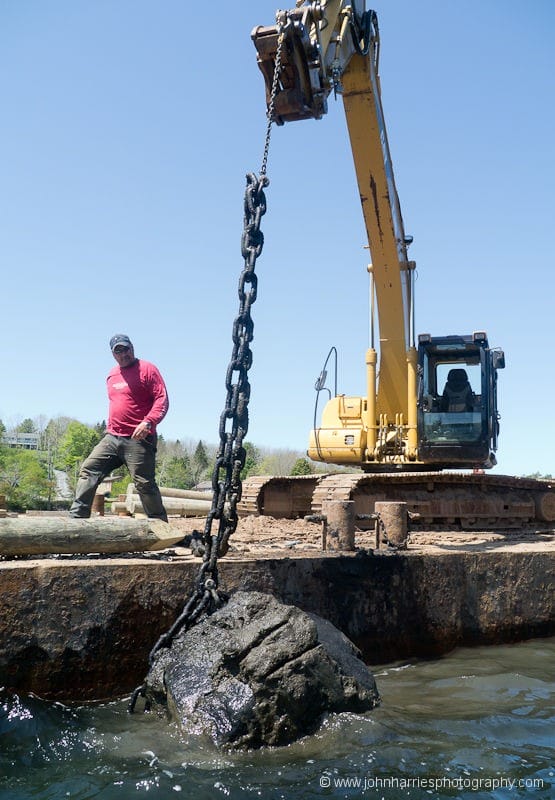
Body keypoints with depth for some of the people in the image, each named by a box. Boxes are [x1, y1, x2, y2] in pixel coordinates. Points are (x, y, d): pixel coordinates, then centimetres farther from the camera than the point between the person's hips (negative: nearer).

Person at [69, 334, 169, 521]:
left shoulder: (147, 369, -4)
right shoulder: (112, 375, 19)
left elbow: (162, 399, -11)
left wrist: (148, 422, -24)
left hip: (138, 439, -7)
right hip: (112, 438, 7)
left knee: (144, 483, -6)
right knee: (88, 470, -1)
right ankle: (77, 516, 1)